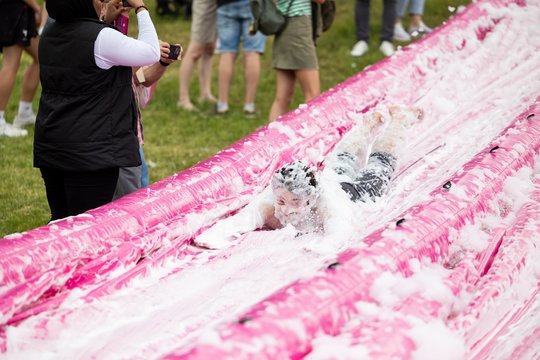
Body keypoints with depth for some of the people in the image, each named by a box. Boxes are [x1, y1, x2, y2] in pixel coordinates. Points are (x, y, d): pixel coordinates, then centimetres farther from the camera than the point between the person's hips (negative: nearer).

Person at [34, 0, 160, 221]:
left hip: (50, 145, 8)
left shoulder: (49, 35, 7)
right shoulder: (100, 38, -16)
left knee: (61, 220, 15)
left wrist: (106, 20, 21)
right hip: (90, 151, -8)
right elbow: (151, 53, -6)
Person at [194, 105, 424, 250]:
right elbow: (237, 220, -55)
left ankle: (401, 117, 55)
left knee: (382, 162, 28)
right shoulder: (270, 202, -42)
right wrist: (212, 236, -74)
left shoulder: (326, 203, -49)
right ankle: (371, 121, 63)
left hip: (357, 193, -3)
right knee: (341, 161, 35)